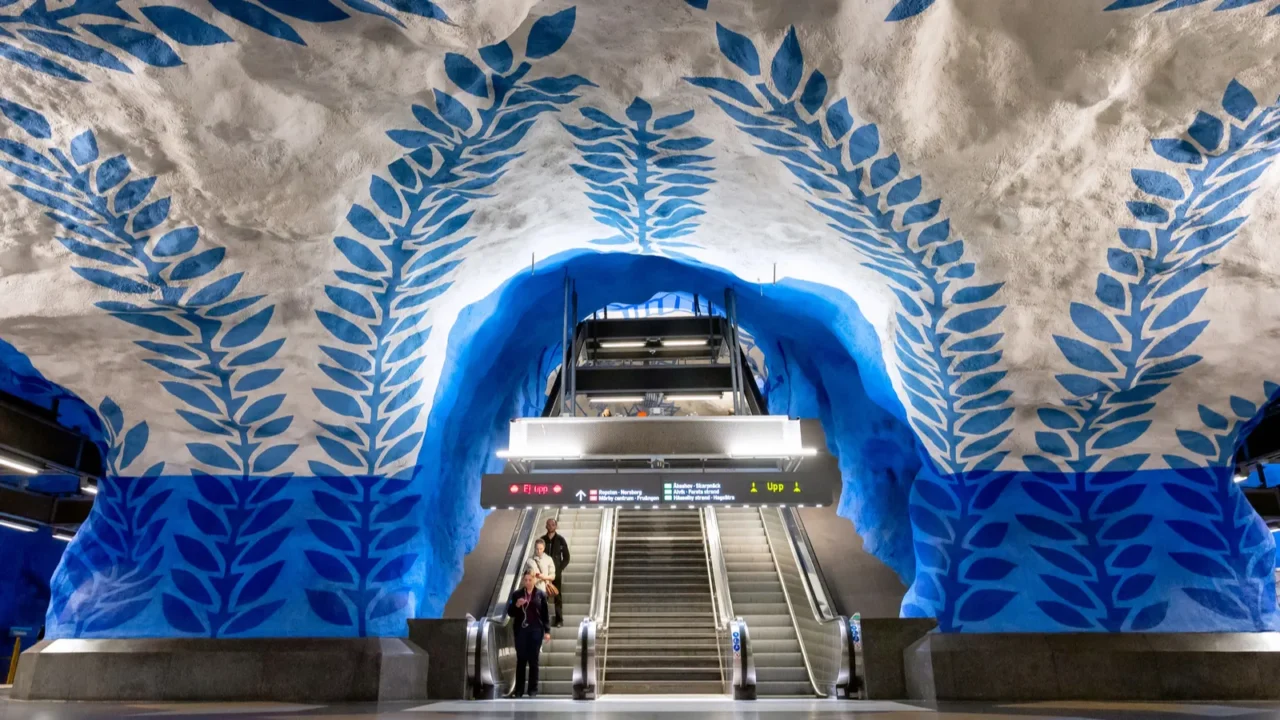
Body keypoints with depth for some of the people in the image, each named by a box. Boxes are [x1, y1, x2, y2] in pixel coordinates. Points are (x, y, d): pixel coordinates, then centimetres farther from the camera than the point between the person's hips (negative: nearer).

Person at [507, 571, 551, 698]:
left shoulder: (541, 594, 1)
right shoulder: (517, 594, 4)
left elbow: (545, 614, 2)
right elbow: (510, 612, 6)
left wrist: (547, 631, -4)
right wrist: (517, 605, -14)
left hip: (536, 630, -1)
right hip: (521, 630, 1)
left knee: (533, 660, 3)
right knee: (520, 660, 4)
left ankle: (533, 690, 9)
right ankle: (518, 690, 9)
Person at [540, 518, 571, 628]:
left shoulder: (560, 540, -1)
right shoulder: (542, 539, 3)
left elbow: (566, 558, 1)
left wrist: (559, 569, -8)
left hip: (556, 573, -1)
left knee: (557, 597, 1)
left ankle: (559, 620, 7)